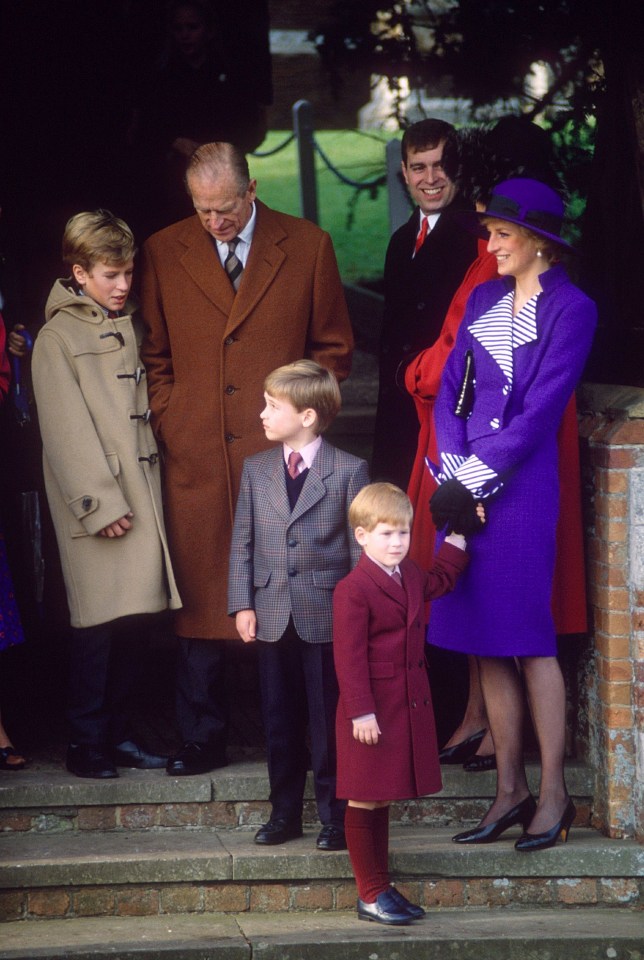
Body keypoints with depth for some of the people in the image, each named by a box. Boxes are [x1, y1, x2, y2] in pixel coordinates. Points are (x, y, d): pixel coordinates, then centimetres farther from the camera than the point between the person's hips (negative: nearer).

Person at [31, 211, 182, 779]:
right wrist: (100, 502, -16)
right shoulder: (57, 339, -5)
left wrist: (148, 491, 13)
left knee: (134, 615, 7)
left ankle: (119, 731, 15)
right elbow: (68, 432, -10)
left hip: (141, 491, 6)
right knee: (100, 621, -7)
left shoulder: (130, 328, 16)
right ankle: (87, 742, 0)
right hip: (99, 500, -6)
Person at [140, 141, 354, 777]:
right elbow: (154, 354, 15)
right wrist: (167, 422, 3)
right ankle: (202, 740, 8)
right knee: (200, 598, 0)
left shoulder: (308, 247, 5)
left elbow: (333, 348, 12)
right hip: (195, 456, 1)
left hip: (280, 450, -1)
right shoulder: (163, 254, 8)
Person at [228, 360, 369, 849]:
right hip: (272, 617, 4)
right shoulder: (256, 469, 8)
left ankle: (335, 817, 11)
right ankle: (285, 812, 21)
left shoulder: (349, 471, -4)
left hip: (326, 617, -4)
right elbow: (243, 542, 9)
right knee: (280, 722, 10)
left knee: (329, 721, 1)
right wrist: (242, 604, 1)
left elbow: (361, 547, -3)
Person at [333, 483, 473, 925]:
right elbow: (350, 656, -19)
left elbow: (440, 581, 34)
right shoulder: (353, 590, -16)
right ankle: (371, 895, 7)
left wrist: (458, 537, 29)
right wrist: (361, 712, -22)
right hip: (371, 713, -8)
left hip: (409, 707, 8)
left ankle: (381, 886, 23)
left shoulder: (411, 576, 9)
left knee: (381, 799, 16)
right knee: (365, 802, 2)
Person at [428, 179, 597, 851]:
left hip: (522, 486, -6)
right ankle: (509, 789, 11)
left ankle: (553, 793, -1)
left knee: (528, 637, -6)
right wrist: (454, 472, -4)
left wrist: (477, 476, -12)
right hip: (465, 487, 6)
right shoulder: (482, 301, 15)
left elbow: (540, 410, -10)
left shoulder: (570, 309, -4)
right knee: (484, 641, 6)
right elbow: (450, 391, 10)